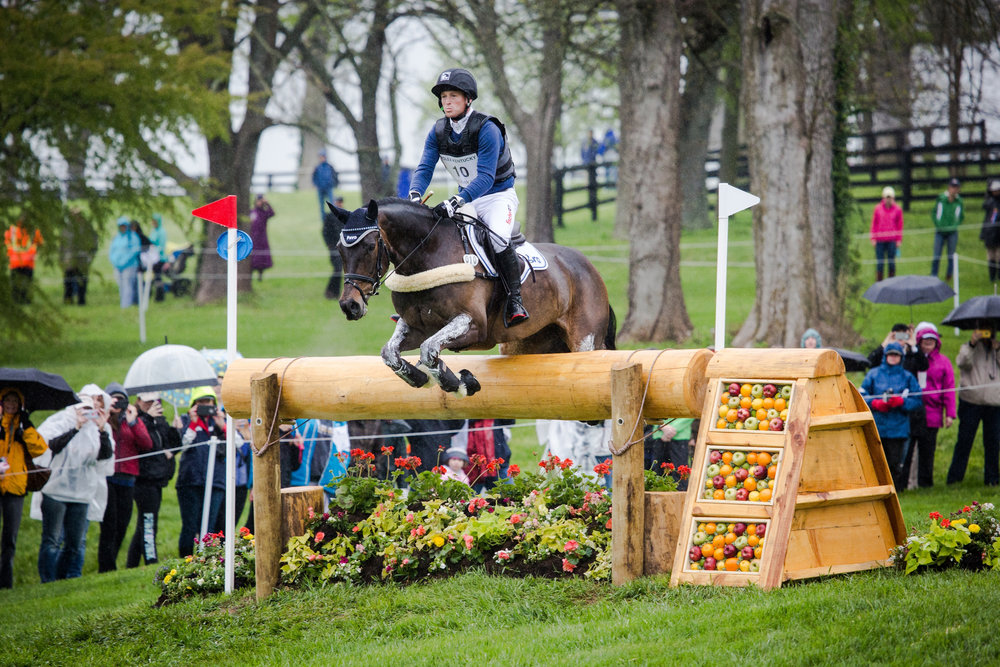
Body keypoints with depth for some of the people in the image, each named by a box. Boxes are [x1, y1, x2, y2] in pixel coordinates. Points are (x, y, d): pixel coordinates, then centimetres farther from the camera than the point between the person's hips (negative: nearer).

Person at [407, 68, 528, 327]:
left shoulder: (486, 129, -23)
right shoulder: (438, 132, -3)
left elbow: (485, 177, -31)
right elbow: (425, 168, -6)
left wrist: (456, 201, -44)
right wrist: (414, 195, -29)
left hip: (498, 196, -7)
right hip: (467, 197, 7)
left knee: (498, 238, -33)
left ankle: (514, 300, -23)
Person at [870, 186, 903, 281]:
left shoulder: (897, 209, 4)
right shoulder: (878, 208, 5)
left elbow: (899, 226, 8)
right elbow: (874, 224, 8)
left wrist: (899, 240, 3)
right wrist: (873, 238, 2)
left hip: (892, 240, 0)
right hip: (880, 240, 0)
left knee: (891, 262, 2)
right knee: (879, 262, -2)